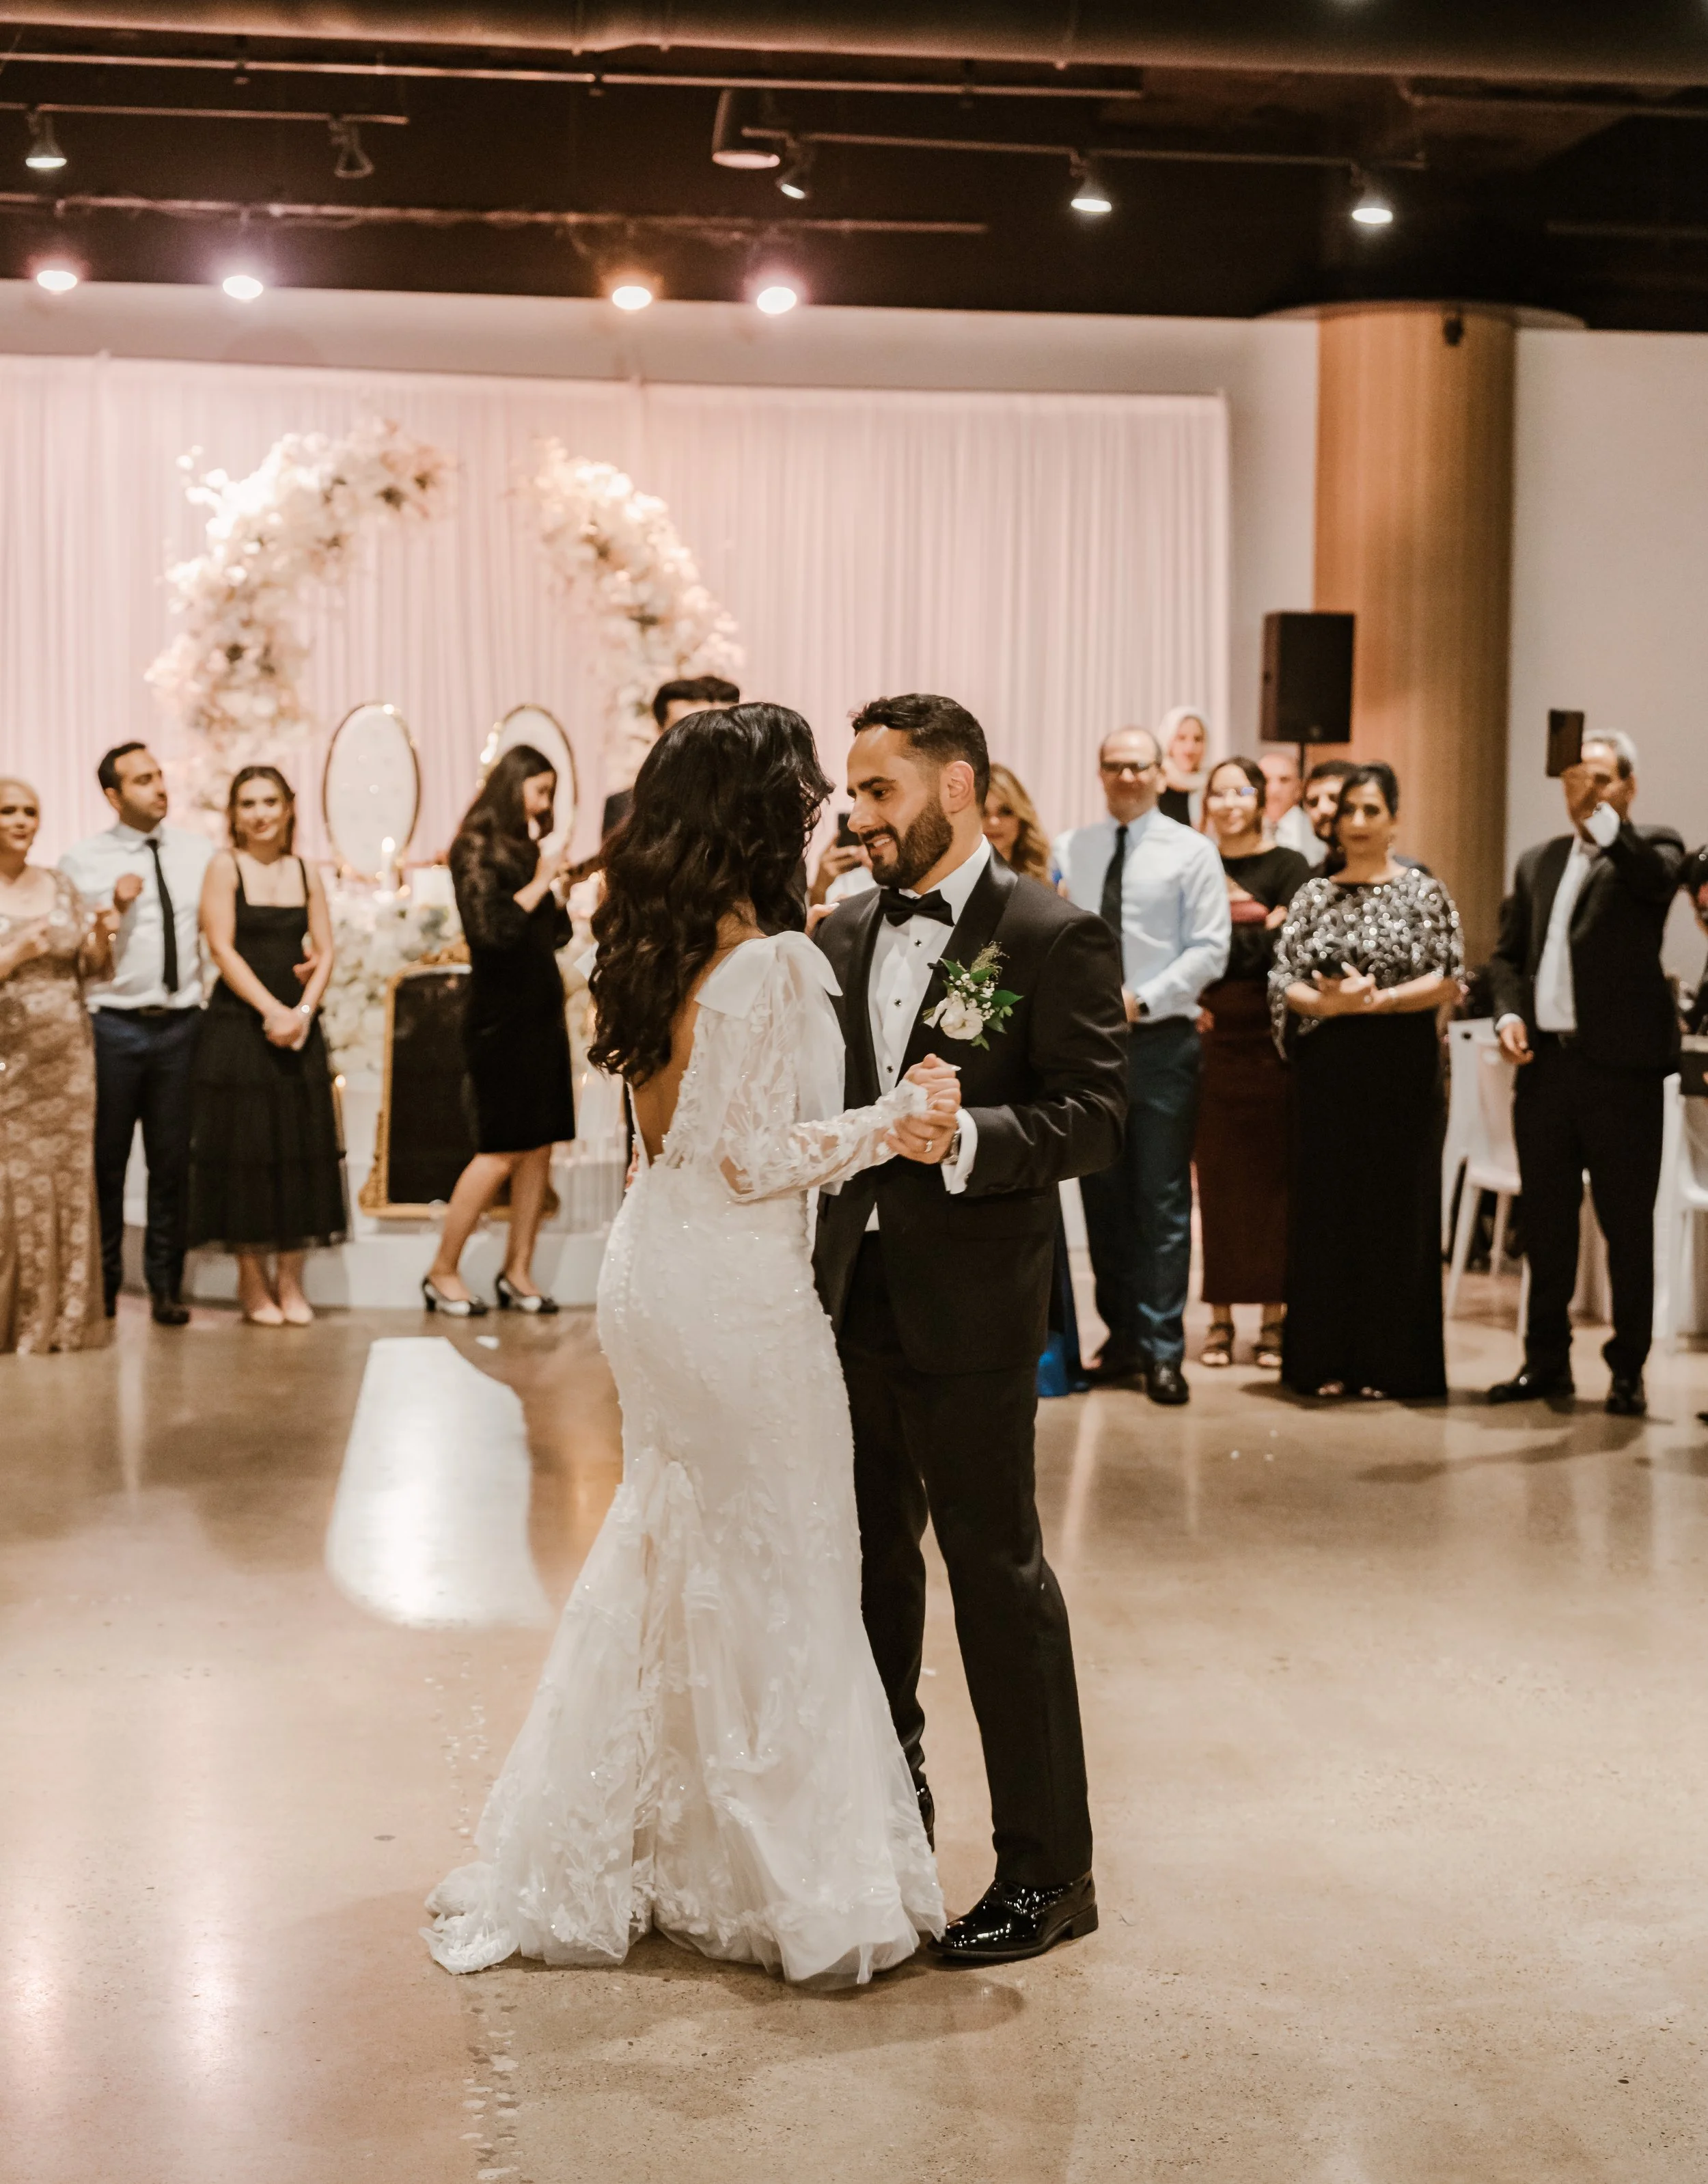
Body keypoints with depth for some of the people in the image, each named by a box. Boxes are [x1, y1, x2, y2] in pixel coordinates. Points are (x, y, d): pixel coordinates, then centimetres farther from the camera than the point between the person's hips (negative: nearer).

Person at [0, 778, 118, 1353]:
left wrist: (102, 938, -7)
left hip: (66, 1062, 4)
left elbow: (90, 970, 13)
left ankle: (59, 1320, 11)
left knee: (67, 1187, 4)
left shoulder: (60, 886, 11)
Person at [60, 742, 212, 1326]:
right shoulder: (83, 862, 1)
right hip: (112, 1025, -2)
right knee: (106, 1161, 5)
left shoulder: (201, 854, 7)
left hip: (180, 1024, 2)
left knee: (172, 1161, 6)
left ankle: (165, 1285, 17)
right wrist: (114, 907, -18)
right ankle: (102, 1283, 18)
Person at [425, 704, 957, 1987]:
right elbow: (755, 1157, -20)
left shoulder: (665, 946, 7)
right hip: (738, 1298, -9)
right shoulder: (775, 963, -19)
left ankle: (584, 1865, 30)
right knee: (776, 1582, 4)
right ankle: (807, 1891, 17)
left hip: (655, 1276, 9)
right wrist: (888, 1125, -14)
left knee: (662, 1564, 19)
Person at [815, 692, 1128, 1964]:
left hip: (970, 1307, -6)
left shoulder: (1054, 938, -9)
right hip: (849, 1293, 7)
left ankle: (1048, 1868, 11)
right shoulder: (846, 935, 10)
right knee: (870, 1564, 19)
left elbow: (1094, 1117, -16)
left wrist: (966, 1136, -30)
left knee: (1000, 1574, 0)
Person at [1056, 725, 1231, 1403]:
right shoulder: (1069, 850, 10)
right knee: (1103, 1196, 9)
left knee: (1163, 1200, -3)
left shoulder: (1190, 852, 0)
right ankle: (1122, 1338, 19)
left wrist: (1142, 999, -16)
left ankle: (1163, 1351, 1)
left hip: (1160, 1038, -3)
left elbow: (1209, 948, -6)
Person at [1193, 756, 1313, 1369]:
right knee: (1216, 1173, 3)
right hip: (1209, 1034, 2)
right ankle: (1220, 1317, 8)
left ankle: (1273, 1317, 6)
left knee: (1271, 1170, 0)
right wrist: (1259, 927, -6)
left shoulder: (1287, 866, 3)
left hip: (1267, 1032, -2)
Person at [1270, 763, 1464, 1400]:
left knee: (1398, 1209, 1)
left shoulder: (1424, 892, 2)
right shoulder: (1314, 895, 9)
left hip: (1401, 1069, -2)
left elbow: (1449, 980, -5)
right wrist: (1332, 1003, -15)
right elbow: (1282, 982, 3)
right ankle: (1326, 1360, 10)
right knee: (1324, 1208, 3)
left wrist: (1378, 999, -15)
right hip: (1327, 1070, 2)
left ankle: (1391, 1364, 8)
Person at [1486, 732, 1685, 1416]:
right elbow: (1507, 954, 18)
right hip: (1545, 1061, 5)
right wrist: (1509, 1013, 0)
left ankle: (1628, 1369, 9)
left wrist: (1599, 816, -26)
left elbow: (1658, 877, -23)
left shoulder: (1648, 850, 2)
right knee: (1545, 1221, 11)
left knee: (1627, 1224, 1)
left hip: (1621, 1065, -5)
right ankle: (1547, 1360, 21)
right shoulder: (1538, 862, 17)